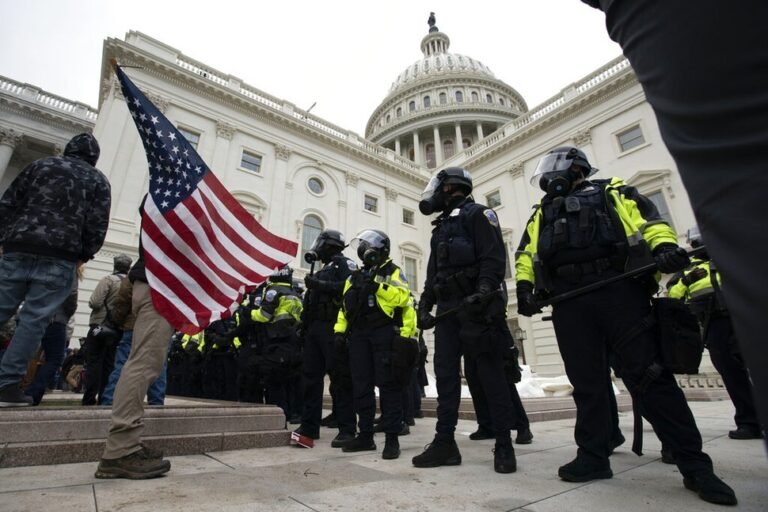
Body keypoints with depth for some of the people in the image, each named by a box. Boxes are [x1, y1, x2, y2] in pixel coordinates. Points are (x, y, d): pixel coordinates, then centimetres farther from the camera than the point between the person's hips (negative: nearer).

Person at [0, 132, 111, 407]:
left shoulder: (40, 164, 17)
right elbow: (98, 226, -1)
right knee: (34, 320, -1)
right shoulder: (98, 180, 9)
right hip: (59, 258, -3)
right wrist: (83, 256, 8)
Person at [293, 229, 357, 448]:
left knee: (340, 379, -7)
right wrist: (304, 324, 13)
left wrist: (319, 285, -16)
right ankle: (309, 426, 16)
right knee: (311, 376, 8)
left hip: (332, 328, -9)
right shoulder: (322, 270, 26)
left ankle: (347, 429, -1)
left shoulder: (344, 263, 1)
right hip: (315, 328, 9)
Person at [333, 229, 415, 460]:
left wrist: (377, 285, -19)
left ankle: (392, 438, 5)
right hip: (359, 334, 6)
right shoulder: (355, 276, 20)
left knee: (388, 385, -4)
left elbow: (402, 297, -15)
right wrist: (340, 330, 9)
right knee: (361, 386, 8)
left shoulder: (393, 271, 3)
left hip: (385, 333, -6)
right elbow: (345, 306, 19)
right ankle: (365, 435, 19)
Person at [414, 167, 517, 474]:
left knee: (490, 375, -2)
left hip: (476, 308, -8)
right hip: (447, 311, 8)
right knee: (445, 374, 5)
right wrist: (425, 306, 14)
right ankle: (445, 443, 12)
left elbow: (494, 257, -12)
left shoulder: (477, 214, 2)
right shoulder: (441, 227, 26)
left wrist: (484, 291, -26)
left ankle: (504, 445, 10)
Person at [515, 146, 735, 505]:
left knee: (650, 376, -4)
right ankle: (594, 456, 15)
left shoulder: (612, 193, 18)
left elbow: (648, 218, 3)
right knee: (586, 382, 6)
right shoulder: (542, 213, 26)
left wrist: (665, 247, -18)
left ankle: (694, 465, 8)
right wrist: (525, 285, 0)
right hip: (569, 304, 4)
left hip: (619, 293, -3)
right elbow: (526, 253, 17)